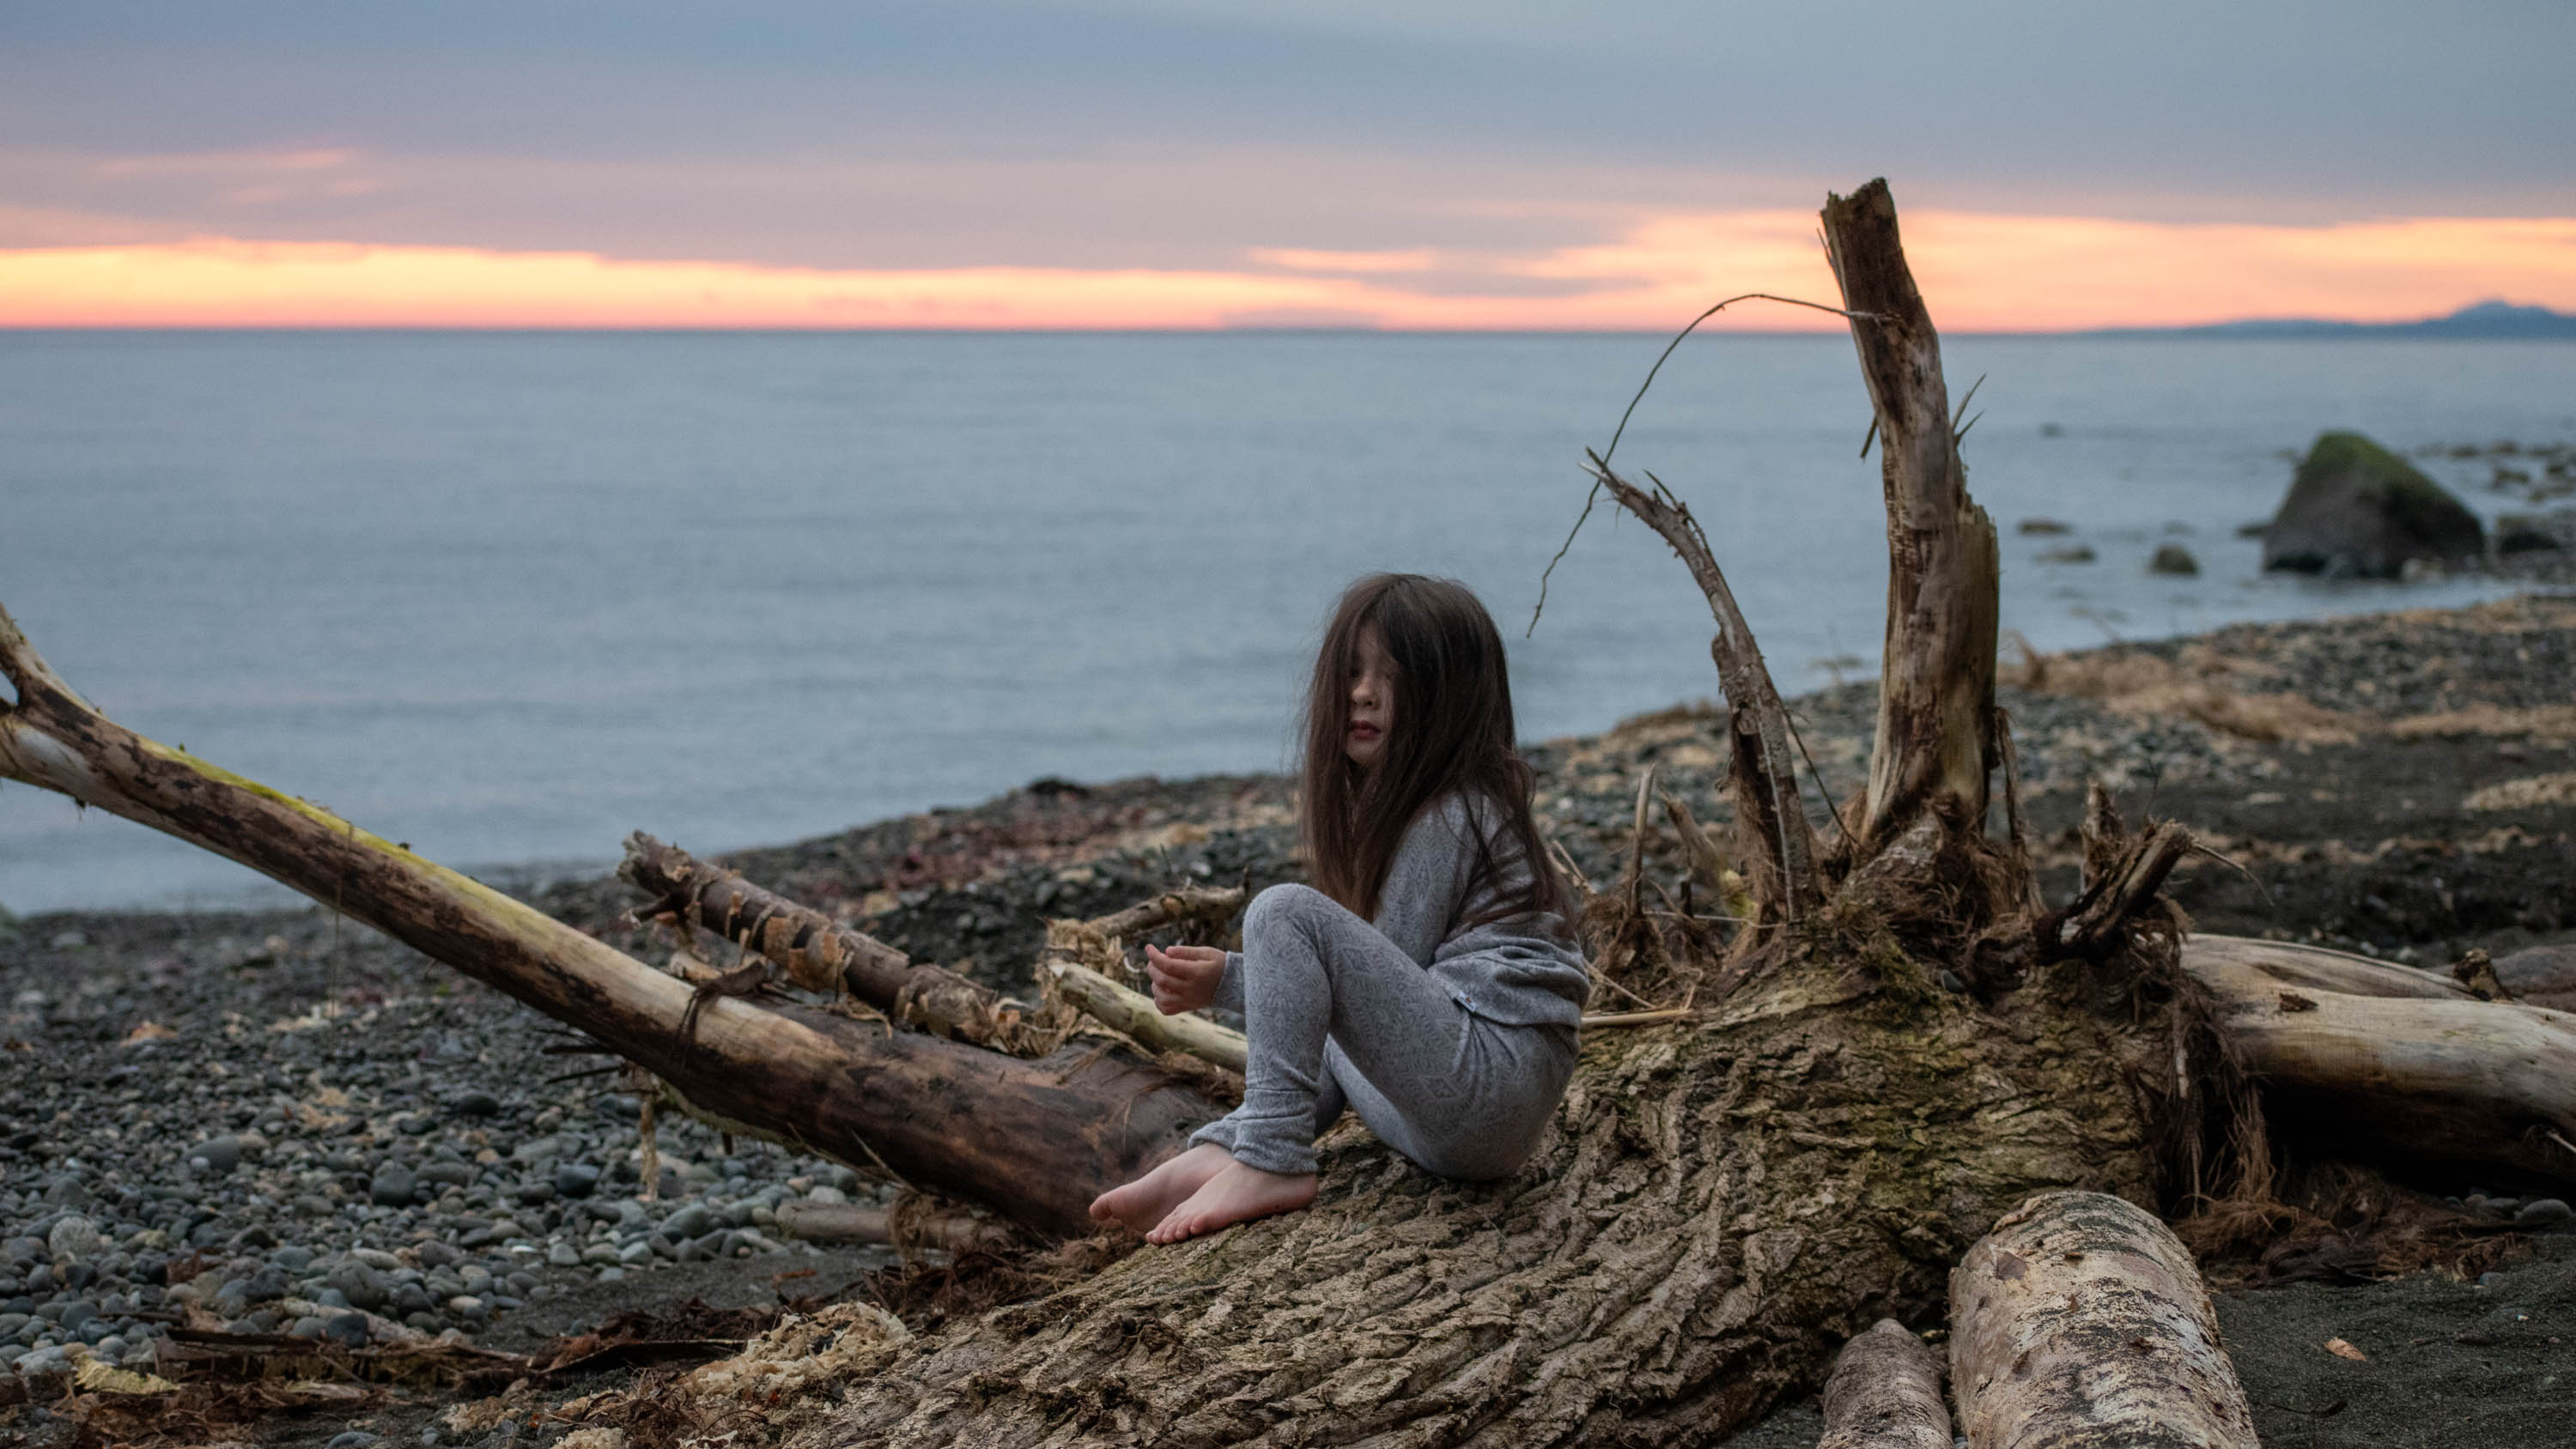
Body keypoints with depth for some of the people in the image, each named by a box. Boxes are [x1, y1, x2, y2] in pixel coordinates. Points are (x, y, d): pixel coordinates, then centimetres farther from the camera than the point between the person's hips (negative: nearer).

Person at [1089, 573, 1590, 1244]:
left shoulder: (1449, 817, -8)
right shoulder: (1409, 805, 20)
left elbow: (1385, 985, -10)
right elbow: (1381, 984, 18)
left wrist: (1228, 980, -9)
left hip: (1492, 1075, -11)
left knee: (1286, 911, -18)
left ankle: (1270, 1161, -18)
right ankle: (1213, 1155, 5)